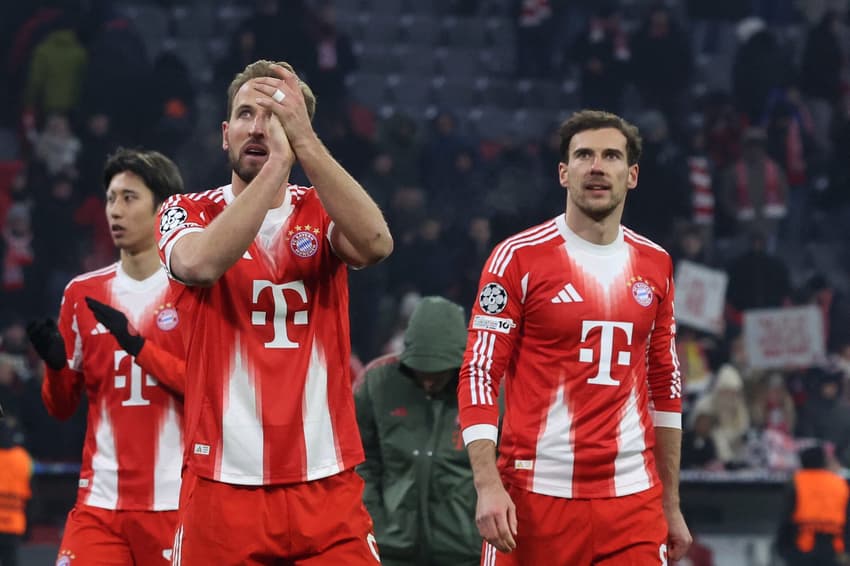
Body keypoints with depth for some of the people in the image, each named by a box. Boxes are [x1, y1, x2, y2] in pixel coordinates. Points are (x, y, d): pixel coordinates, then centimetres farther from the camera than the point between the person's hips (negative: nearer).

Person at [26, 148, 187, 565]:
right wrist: (56, 363, -5)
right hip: (100, 500, 3)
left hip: (175, 500, -3)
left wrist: (138, 346, -19)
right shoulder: (82, 293, 12)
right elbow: (61, 407, 16)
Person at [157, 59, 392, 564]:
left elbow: (375, 244, -16)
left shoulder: (320, 215, 8)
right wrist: (277, 162, -23)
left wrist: (303, 141, -21)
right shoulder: (190, 214, 4)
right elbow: (200, 264, -20)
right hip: (224, 485, -1)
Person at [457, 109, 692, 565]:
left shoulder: (655, 266, 13)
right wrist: (488, 485, -17)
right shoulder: (519, 258, -2)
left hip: (633, 499, 4)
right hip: (537, 495, -4)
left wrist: (671, 505, 17)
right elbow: (479, 375, -6)